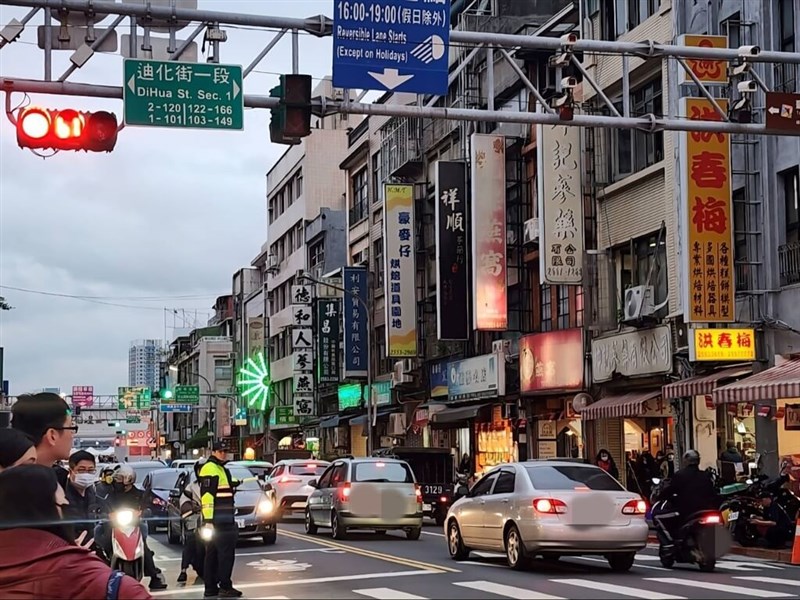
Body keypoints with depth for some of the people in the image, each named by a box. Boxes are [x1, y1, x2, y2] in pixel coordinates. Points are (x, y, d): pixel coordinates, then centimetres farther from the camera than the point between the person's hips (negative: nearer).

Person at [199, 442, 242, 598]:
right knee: (226, 552, -9)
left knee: (213, 554, 10)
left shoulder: (221, 469, 21)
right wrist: (208, 519, -25)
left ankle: (211, 588, 14)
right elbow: (206, 495, -19)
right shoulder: (210, 469, -11)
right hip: (216, 520, -10)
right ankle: (225, 587, -7)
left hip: (224, 519, 10)